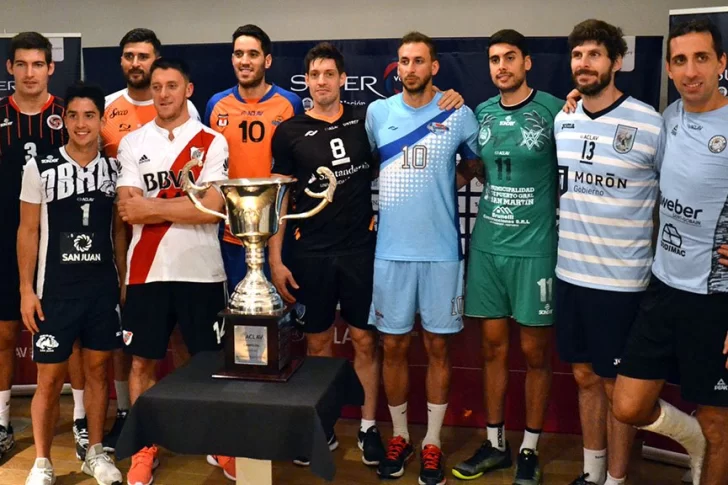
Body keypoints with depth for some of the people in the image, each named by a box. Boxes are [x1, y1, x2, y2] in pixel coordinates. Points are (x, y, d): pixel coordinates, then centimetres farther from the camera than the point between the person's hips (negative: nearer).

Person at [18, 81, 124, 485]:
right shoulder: (40, 167, -4)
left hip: (104, 286, 2)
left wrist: (125, 282, 5)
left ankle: (95, 452, 25)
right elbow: (28, 231, -2)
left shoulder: (114, 168, 3)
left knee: (97, 368, 11)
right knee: (50, 378, 3)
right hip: (55, 288, -2)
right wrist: (26, 289, -7)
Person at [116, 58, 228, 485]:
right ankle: (145, 448, 25)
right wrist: (184, 203, -14)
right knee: (143, 360, 9)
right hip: (147, 270, 2)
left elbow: (212, 209, -12)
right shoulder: (132, 143, 6)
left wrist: (152, 207, -11)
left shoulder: (212, 142, 0)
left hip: (201, 270, -2)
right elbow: (128, 210, -5)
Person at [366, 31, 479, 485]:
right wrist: (389, 200, 7)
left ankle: (433, 443, 22)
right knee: (395, 346, 9)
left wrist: (448, 186, 3)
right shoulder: (377, 113, 3)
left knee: (437, 346, 7)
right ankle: (399, 436, 27)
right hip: (391, 250, 1)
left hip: (441, 251, -1)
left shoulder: (458, 115, -2)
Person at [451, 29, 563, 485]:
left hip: (535, 248, -4)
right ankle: (495, 443, 27)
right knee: (493, 346, 12)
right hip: (487, 246, 4)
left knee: (535, 352, 7)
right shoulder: (481, 113, 6)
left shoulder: (553, 110, -8)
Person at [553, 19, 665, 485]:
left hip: (621, 281, -5)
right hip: (569, 273, 5)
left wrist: (651, 255, -1)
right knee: (586, 377, 17)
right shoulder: (561, 121, 4)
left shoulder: (650, 124, -11)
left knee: (617, 387, 8)